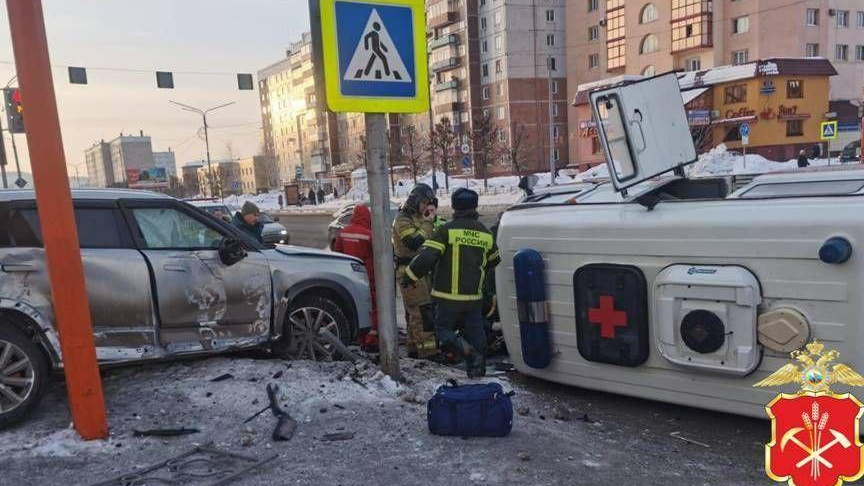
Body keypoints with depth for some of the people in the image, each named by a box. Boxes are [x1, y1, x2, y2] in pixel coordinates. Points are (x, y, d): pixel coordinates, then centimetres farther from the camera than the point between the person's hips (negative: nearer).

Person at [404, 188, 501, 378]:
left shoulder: (447, 230, -11)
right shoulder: (485, 233, 6)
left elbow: (427, 257, -19)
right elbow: (495, 260, 22)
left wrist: (410, 276, -7)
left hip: (449, 296, -4)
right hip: (474, 296, 4)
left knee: (443, 329, 9)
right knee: (475, 332, 15)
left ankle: (467, 350, -15)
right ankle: (477, 368, 16)